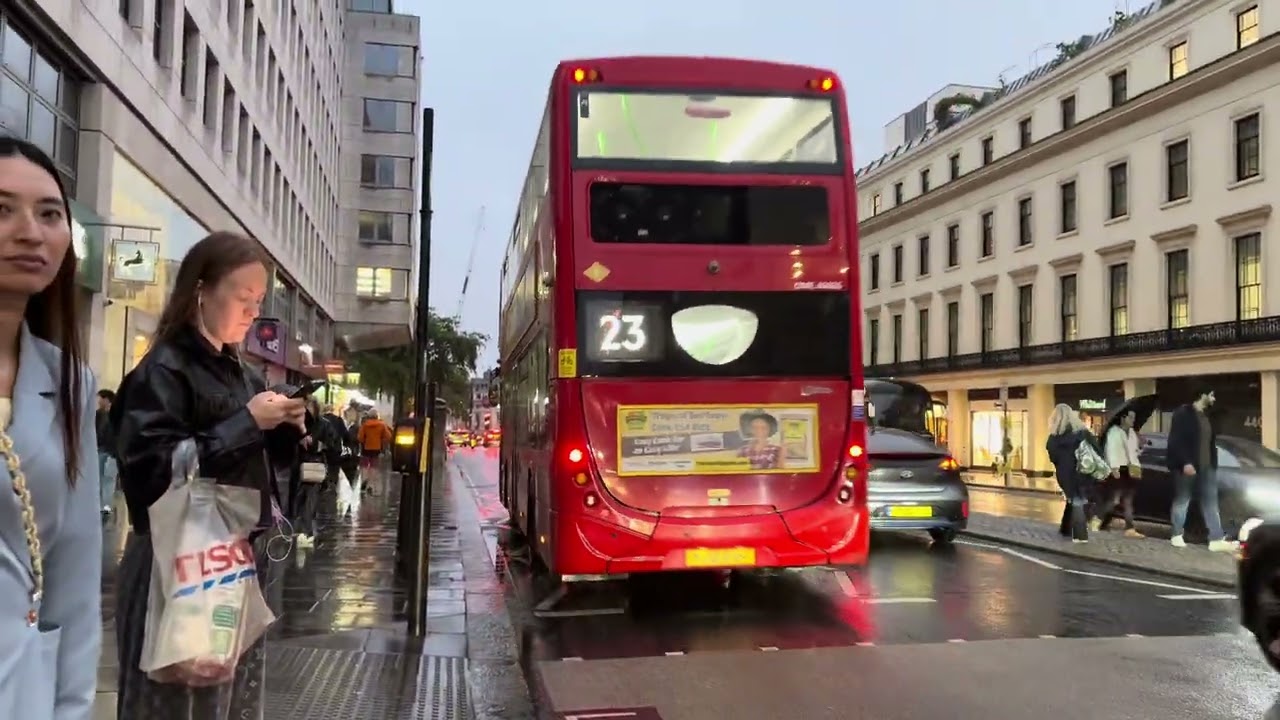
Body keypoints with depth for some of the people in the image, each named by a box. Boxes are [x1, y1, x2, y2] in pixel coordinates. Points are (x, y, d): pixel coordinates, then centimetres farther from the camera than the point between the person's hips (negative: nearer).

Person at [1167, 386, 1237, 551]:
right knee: (1182, 501, 2)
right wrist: (1185, 462, -21)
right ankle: (1177, 536, 13)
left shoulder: (1206, 416, 14)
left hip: (1206, 467, 8)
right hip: (1187, 466, -8)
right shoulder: (1183, 413, -9)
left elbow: (1211, 442, 18)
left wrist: (1213, 463, 11)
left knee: (1211, 502, 4)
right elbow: (1176, 441, -15)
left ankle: (1216, 539, 5)